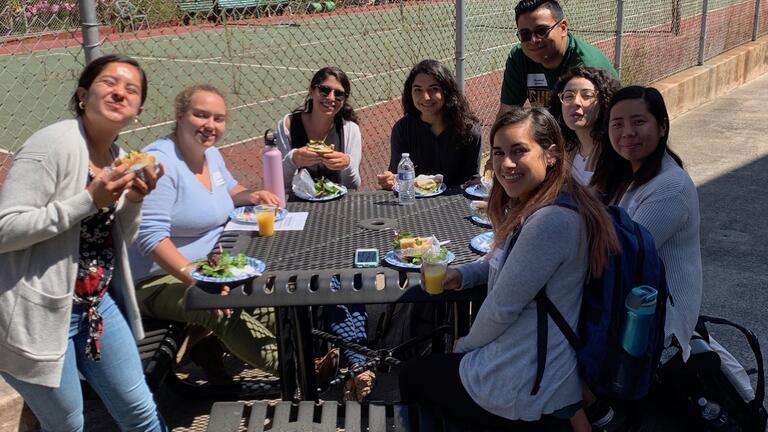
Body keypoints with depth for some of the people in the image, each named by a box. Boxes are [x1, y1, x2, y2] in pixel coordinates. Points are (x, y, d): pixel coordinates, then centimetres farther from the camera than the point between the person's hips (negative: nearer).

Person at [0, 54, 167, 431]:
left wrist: (134, 201, -7)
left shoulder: (119, 157, 5)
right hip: (39, 313, -7)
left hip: (98, 303, 7)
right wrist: (89, 200, -27)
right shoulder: (54, 144, -19)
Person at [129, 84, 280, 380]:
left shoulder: (211, 154, 7)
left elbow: (228, 189, 27)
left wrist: (251, 196, 3)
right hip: (159, 281, -9)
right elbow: (151, 236, -26)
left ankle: (206, 345, 1)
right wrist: (193, 275, -36)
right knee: (226, 310, -33)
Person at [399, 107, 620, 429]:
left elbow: (502, 307, -23)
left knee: (412, 376, 15)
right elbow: (507, 262, 19)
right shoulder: (533, 207, 3)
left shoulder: (551, 221, -29)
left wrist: (466, 344, -4)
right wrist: (462, 275, 1)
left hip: (530, 390, -9)